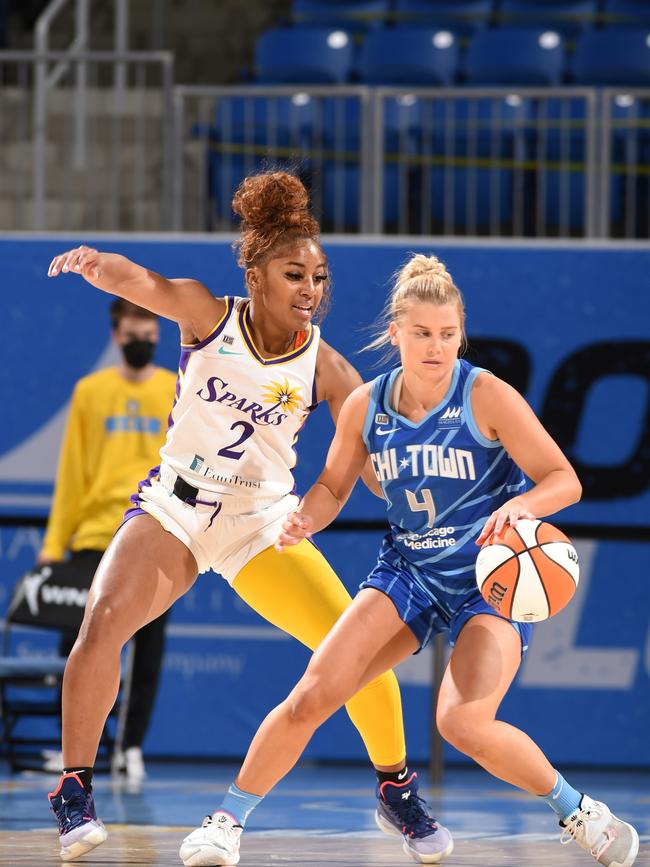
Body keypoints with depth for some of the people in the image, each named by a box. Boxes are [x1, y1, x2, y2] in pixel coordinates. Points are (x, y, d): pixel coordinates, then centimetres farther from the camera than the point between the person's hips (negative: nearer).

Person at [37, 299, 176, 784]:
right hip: (94, 536, 0)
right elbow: (71, 472, 9)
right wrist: (53, 544, 5)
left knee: (147, 649, 1)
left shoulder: (181, 394, 7)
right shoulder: (90, 392, 9)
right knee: (78, 643, -4)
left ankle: (132, 747, 9)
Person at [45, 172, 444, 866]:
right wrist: (95, 262, -47)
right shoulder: (209, 315, -6)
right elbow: (139, 283, -24)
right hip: (173, 506, -1)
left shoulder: (323, 366, -4)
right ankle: (74, 795, -12)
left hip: (262, 521, 1)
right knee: (102, 625, -24)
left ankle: (396, 787, 15)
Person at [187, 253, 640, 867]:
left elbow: (565, 480, -14)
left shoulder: (486, 397, -14)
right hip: (409, 571, 4)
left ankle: (579, 815, -5)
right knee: (311, 696, -9)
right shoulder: (366, 406, -2)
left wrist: (520, 505, -36)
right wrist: (303, 519, -9)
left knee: (463, 721, -26)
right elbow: (334, 486, 14)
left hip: (492, 579, -4)